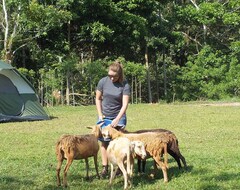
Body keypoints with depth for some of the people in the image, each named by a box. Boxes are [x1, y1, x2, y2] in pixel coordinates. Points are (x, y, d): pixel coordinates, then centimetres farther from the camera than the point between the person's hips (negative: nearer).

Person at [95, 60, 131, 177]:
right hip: (104, 116, 2)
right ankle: (105, 167, 2)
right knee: (104, 141, -1)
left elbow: (125, 105, -16)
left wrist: (117, 119, -24)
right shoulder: (103, 82, -6)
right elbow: (98, 99, 5)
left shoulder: (125, 85, -13)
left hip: (118, 116, -2)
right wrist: (100, 114, -3)